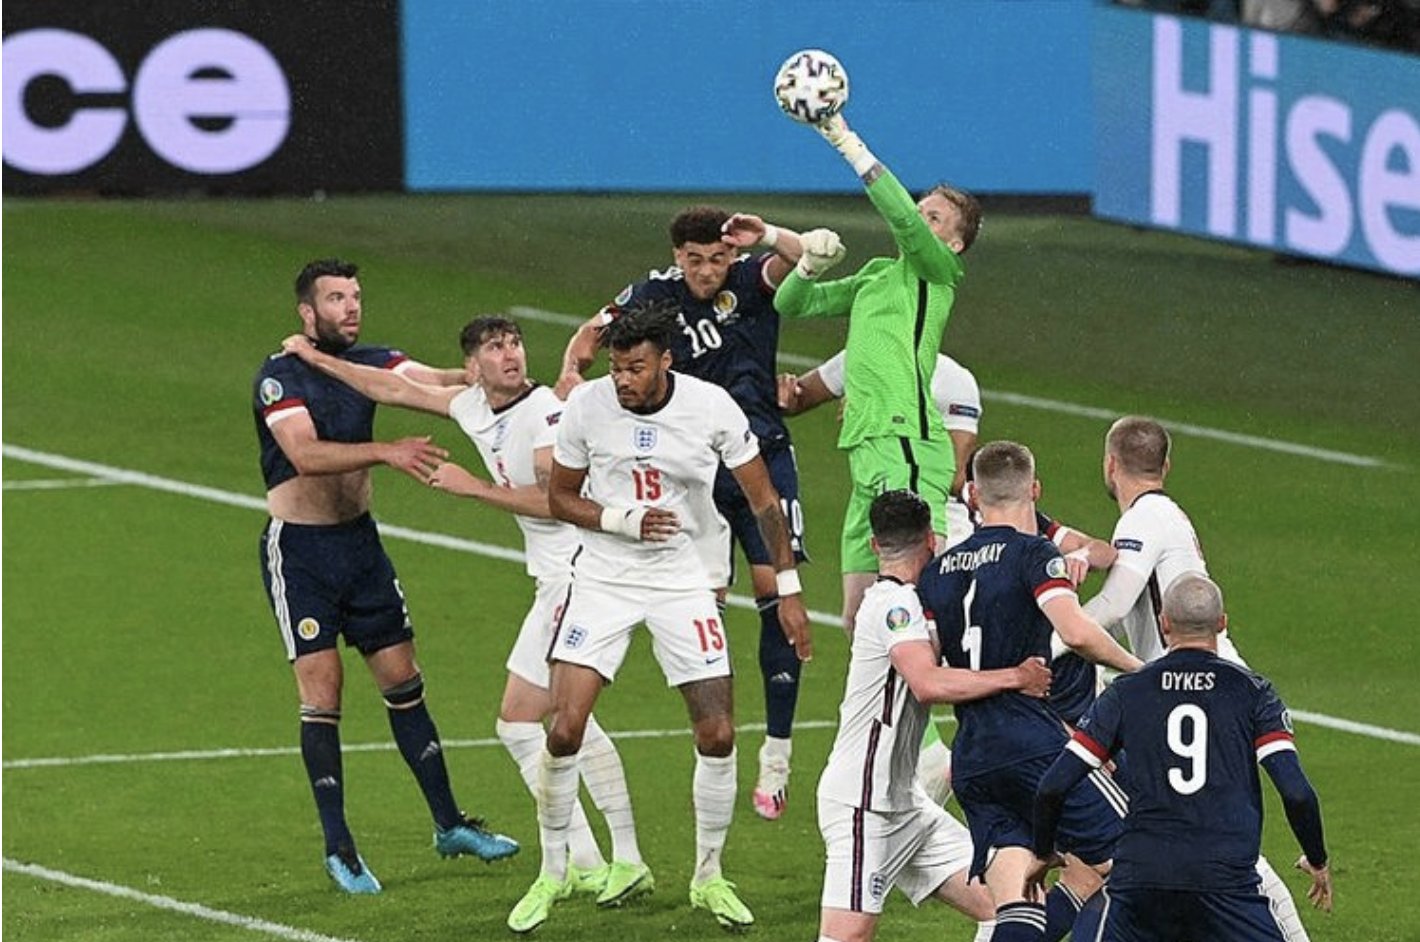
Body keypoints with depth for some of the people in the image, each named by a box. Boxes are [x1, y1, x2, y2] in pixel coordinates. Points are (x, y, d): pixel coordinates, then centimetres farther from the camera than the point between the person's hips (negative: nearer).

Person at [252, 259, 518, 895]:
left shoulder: (369, 364, 3)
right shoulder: (279, 378, -14)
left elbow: (445, 384, -12)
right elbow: (306, 455, -29)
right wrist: (386, 452, -40)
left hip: (360, 539, 6)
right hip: (299, 549, -6)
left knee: (403, 681, 10)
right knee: (322, 691, -8)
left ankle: (449, 825, 19)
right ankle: (338, 848, -4)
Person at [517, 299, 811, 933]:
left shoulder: (711, 407, -12)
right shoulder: (587, 406, -11)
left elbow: (762, 499, -1)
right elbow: (560, 498, 3)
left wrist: (788, 588, -3)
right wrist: (622, 519, -15)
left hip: (684, 582, 0)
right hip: (604, 578, 0)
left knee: (717, 734, -5)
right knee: (564, 729, -11)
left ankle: (708, 878, 15)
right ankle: (552, 874, 7)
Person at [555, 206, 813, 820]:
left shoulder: (751, 280, -5)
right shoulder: (656, 295, 0)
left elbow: (800, 258, -24)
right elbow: (592, 333, 12)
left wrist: (767, 236, -44)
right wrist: (572, 371, -9)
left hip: (763, 456, -1)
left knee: (775, 591, -10)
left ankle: (776, 758, -4)